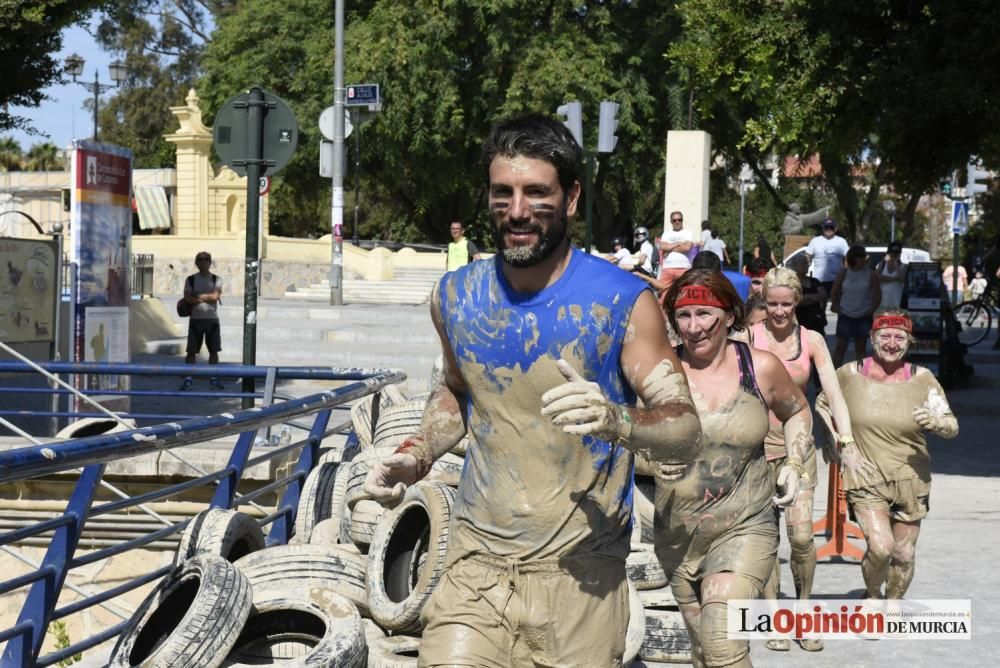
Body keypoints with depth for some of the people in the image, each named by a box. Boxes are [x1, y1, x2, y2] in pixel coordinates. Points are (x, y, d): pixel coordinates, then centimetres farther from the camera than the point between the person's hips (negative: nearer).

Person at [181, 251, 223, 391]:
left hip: (212, 319, 1)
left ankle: (213, 378, 17)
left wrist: (199, 296, -9)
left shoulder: (216, 280, 6)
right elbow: (188, 298, -10)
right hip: (196, 319, -1)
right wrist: (208, 298, -10)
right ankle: (188, 379, 2)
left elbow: (215, 296, -11)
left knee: (214, 350, 6)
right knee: (191, 350, -2)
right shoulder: (191, 280, 4)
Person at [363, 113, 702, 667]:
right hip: (477, 560, 3)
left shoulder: (623, 303, -10)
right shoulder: (455, 296, 3)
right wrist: (418, 456, 4)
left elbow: (686, 432, -12)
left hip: (580, 573, -2)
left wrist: (617, 422, -33)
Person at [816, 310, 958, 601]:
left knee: (904, 554, 9)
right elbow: (822, 404, 14)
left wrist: (935, 422, -29)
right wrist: (837, 444, 4)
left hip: (910, 479, 2)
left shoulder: (921, 378, -4)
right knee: (880, 547, -19)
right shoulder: (850, 374, -4)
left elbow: (952, 427, -6)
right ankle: (872, 596, 12)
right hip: (866, 477, -2)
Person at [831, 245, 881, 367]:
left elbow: (878, 295, 2)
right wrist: (836, 307, -5)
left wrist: (871, 310, -8)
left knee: (860, 348, 7)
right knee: (840, 346, -2)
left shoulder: (871, 274, -1)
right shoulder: (844, 273, 0)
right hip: (845, 315, 0)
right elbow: (834, 292, 6)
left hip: (863, 317, 0)